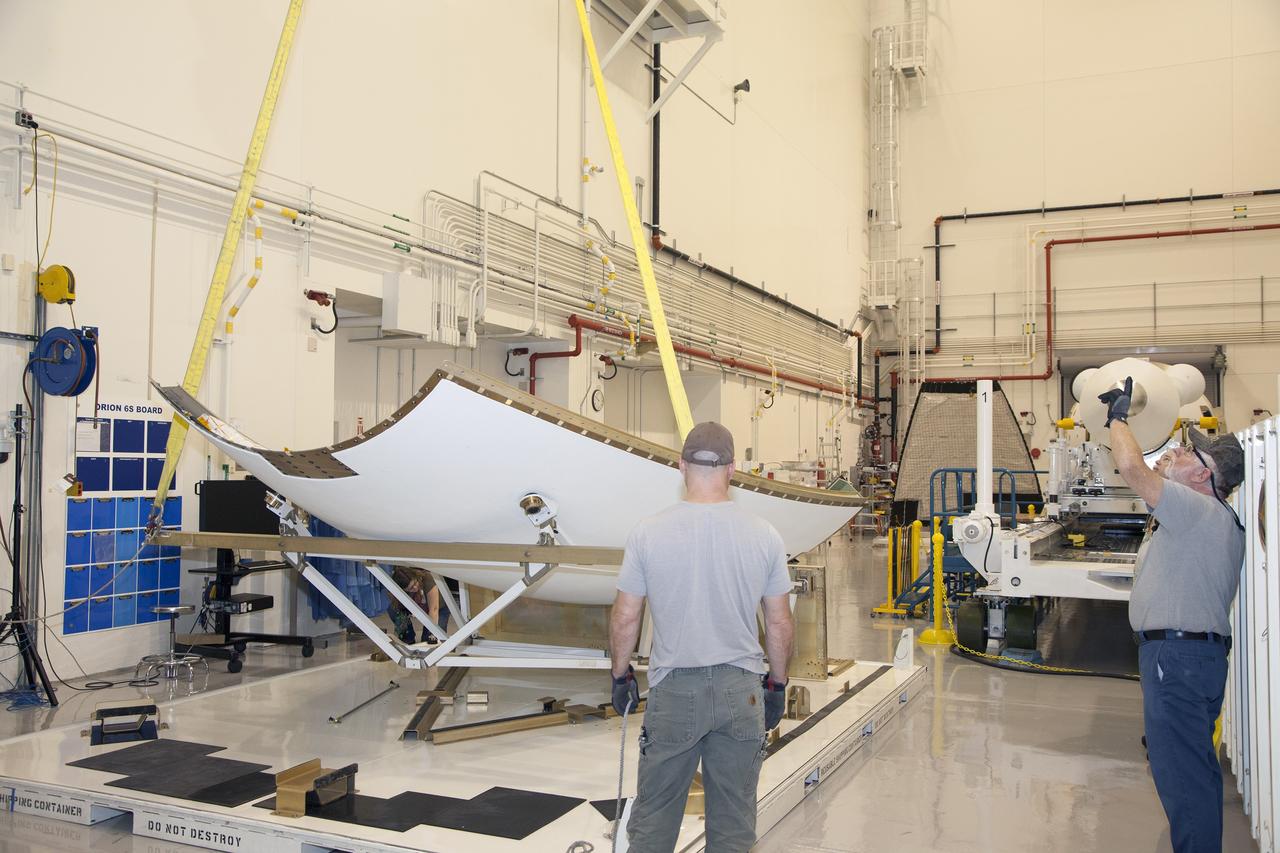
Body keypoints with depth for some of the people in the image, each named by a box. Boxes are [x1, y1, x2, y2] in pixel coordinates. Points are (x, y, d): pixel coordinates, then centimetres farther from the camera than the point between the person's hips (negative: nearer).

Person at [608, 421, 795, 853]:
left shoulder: (648, 532, -8)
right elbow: (780, 624, 2)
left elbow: (625, 618, -2)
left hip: (674, 691, -1)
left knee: (654, 815, 12)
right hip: (742, 691, 1)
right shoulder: (764, 535, -5)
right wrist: (777, 683, 16)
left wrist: (621, 676, 13)